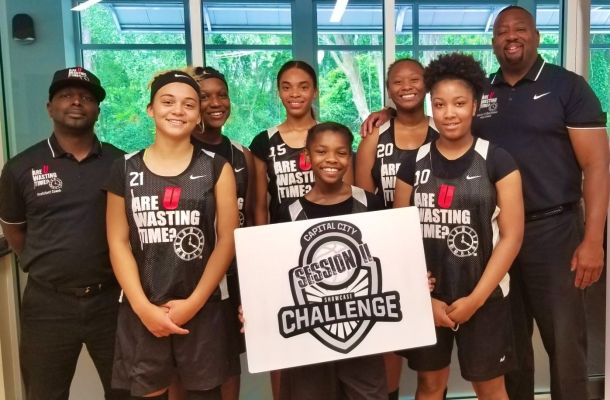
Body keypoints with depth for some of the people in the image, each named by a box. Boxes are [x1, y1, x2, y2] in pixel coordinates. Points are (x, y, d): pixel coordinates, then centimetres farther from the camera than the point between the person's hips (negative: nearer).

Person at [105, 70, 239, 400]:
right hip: (142, 310, 1)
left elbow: (227, 240, -3)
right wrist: (143, 306, -7)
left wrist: (194, 302, -9)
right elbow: (118, 243, 2)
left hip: (203, 307, 0)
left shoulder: (216, 168, 1)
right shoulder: (125, 170, 3)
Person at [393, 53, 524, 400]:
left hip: (484, 298, -2)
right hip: (427, 297, 2)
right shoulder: (414, 163, 2)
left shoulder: (498, 161, -4)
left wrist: (476, 298, -12)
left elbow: (512, 235, -8)